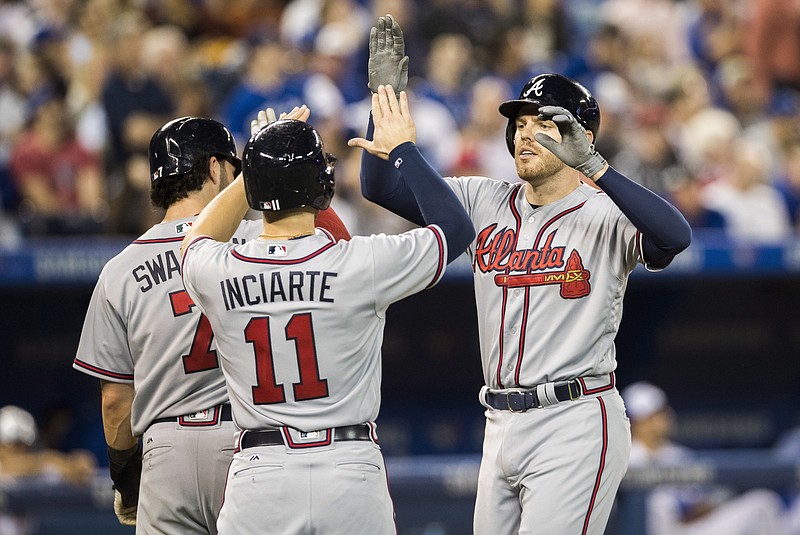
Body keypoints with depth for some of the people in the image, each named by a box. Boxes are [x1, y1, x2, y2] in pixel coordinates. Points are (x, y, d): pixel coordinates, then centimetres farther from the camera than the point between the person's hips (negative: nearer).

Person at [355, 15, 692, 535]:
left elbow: (676, 236, -29)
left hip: (574, 427, -7)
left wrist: (591, 166, -37)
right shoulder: (487, 203, 11)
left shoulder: (605, 215, -8)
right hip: (502, 428, 7)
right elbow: (381, 186, 11)